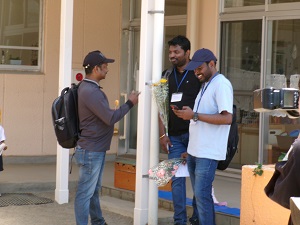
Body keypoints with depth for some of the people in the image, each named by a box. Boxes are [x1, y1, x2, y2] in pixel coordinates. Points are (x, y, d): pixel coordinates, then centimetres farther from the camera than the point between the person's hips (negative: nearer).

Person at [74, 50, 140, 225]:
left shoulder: (91, 88, 11)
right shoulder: (89, 91, -23)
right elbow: (110, 118, -23)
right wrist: (130, 103, -13)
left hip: (97, 149, 11)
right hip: (90, 151, -11)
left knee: (94, 190, 19)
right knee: (86, 192, -4)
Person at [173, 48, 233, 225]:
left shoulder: (222, 85, -12)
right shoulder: (206, 85, 17)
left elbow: (227, 118, -22)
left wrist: (194, 115, -21)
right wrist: (185, 114, 6)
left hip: (208, 153, -9)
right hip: (194, 150, 10)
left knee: (202, 195, -8)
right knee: (200, 195, 13)